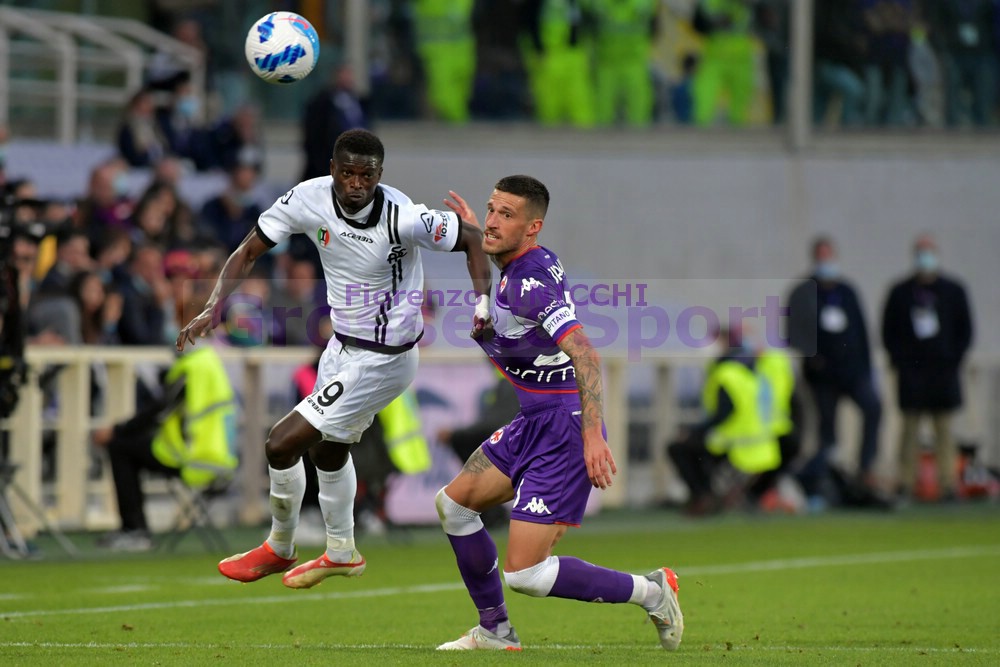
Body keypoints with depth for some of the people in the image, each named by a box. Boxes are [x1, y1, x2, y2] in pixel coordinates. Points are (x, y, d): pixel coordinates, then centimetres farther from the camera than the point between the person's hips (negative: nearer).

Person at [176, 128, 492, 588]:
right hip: (342, 346, 7)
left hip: (380, 362, -7)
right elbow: (249, 251, -5)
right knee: (327, 447, 25)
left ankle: (279, 549, 20)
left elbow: (472, 238, -17)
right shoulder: (310, 198, -14)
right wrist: (214, 307, -18)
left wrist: (482, 303, -30)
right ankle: (341, 553, 49)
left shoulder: (402, 218, -29)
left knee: (282, 443, -5)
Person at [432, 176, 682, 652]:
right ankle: (495, 631, 26)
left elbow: (585, 354, -33)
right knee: (454, 503, 16)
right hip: (534, 421, 10)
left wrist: (593, 436, -41)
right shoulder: (539, 261, 6)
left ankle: (650, 593, 3)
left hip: (563, 427, -10)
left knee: (523, 573, -12)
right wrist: (475, 232, 34)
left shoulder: (529, 285, -22)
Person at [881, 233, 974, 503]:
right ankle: (906, 483, -1)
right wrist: (898, 359, -3)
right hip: (911, 370, 0)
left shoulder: (954, 291, 7)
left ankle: (948, 484, 3)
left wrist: (953, 361, -2)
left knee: (943, 428, 1)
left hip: (943, 370, 0)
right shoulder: (900, 292, 6)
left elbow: (965, 331, 9)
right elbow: (888, 331, 9)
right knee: (910, 427, -3)